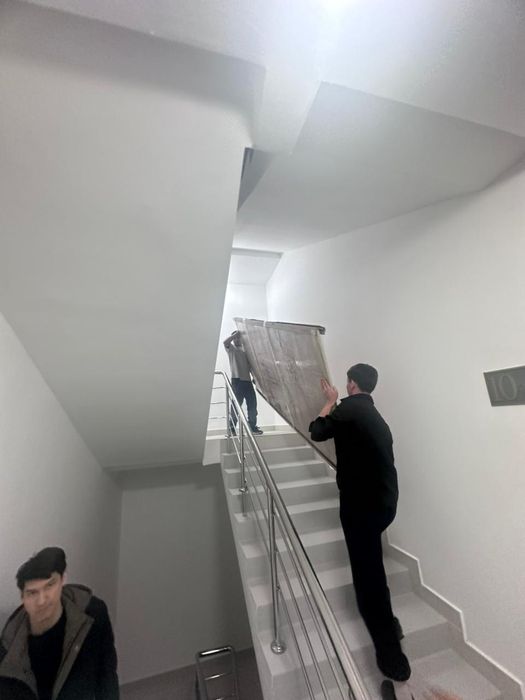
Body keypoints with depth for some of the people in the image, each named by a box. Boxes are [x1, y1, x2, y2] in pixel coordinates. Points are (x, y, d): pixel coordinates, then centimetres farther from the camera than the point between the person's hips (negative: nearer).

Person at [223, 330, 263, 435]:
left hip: (247, 380, 4)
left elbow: (250, 365, 16)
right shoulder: (231, 348, 7)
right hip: (237, 380, -4)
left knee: (252, 404, 6)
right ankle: (232, 428, 8)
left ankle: (253, 426, 19)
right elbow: (225, 342, -17)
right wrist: (235, 333, -12)